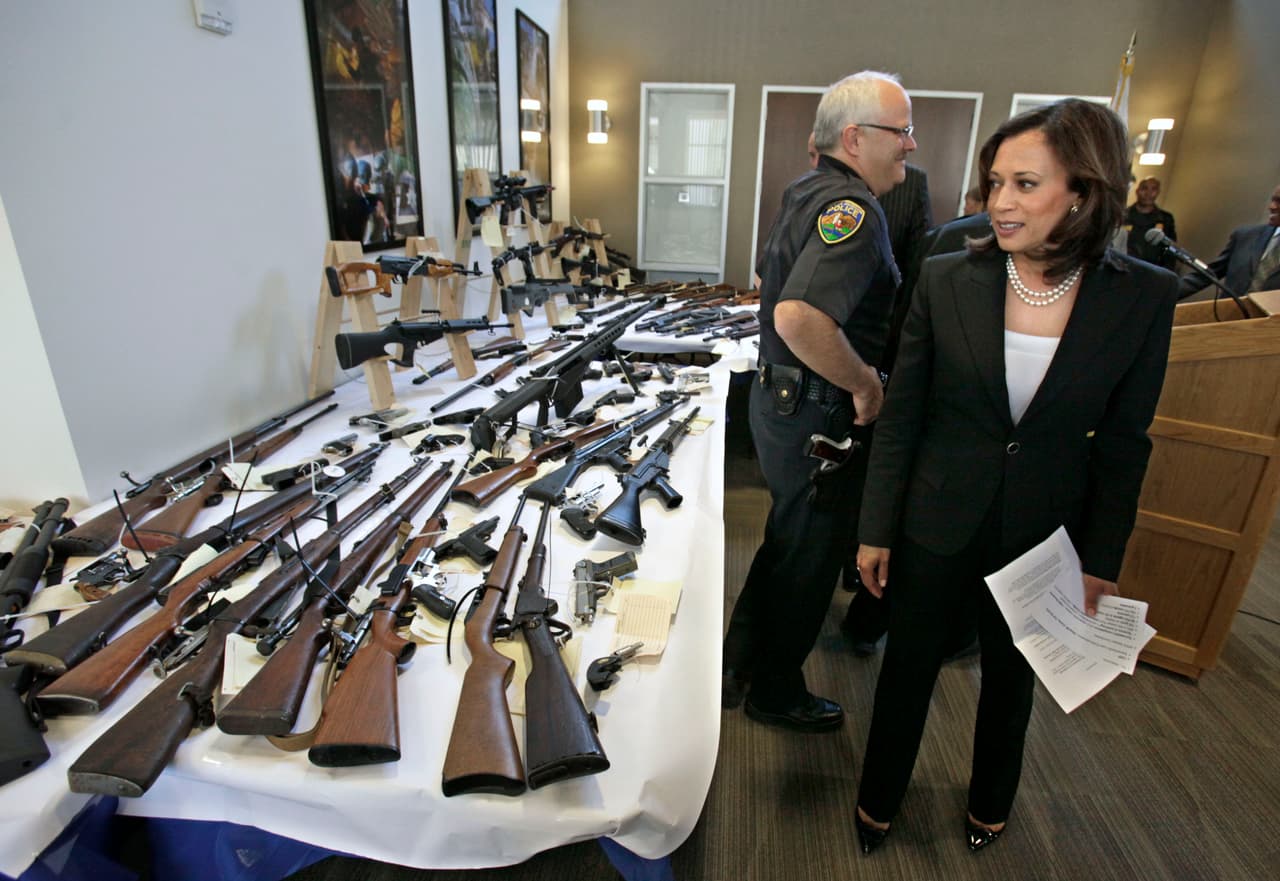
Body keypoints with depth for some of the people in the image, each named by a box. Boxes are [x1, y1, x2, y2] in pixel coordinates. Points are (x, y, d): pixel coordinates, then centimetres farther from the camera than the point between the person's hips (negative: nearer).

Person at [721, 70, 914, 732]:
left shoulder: (805, 191, 10)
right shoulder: (854, 209, -22)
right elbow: (799, 316, -38)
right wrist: (866, 384, -23)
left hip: (778, 396, 10)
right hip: (819, 416, -10)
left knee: (789, 540, 23)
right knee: (808, 558, 8)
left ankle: (738, 665, 40)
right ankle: (777, 694, 31)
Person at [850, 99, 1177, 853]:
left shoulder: (1144, 297, -11)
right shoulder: (947, 280, -12)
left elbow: (1124, 441, -2)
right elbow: (901, 415, -7)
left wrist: (1102, 560, 2)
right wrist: (876, 530, -3)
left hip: (1044, 532, 1)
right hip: (938, 523, 0)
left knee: (1011, 677, 23)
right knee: (909, 669, 15)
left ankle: (990, 804, 53)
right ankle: (878, 804, 43)